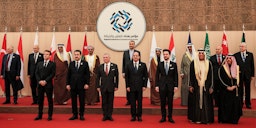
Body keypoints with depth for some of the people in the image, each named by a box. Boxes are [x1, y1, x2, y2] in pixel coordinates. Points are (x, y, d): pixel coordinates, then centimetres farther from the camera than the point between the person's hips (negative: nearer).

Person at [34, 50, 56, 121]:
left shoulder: (52, 64, 0)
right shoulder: (39, 63, 14)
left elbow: (52, 74, -7)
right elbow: (36, 73, 8)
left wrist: (45, 81, -14)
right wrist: (39, 81, -7)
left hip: (48, 84, -4)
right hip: (40, 84, 4)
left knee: (50, 100, 2)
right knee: (40, 100, 8)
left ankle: (50, 115, 10)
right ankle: (39, 115, 17)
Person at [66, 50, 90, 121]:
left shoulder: (85, 63, 1)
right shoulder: (71, 64, 9)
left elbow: (87, 74, -2)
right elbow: (68, 74, 9)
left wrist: (87, 83, -9)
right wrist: (68, 84, 2)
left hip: (81, 85, -2)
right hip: (73, 85, 3)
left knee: (82, 101, 3)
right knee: (73, 101, 7)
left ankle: (81, 115, 15)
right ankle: (75, 115, 17)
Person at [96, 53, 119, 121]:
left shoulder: (114, 66, 1)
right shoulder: (100, 67, 5)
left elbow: (116, 76, 2)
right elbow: (98, 77, 7)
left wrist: (116, 86, -1)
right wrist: (98, 86, 2)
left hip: (111, 87, -1)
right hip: (103, 87, 1)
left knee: (110, 102, 4)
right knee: (104, 102, 6)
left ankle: (109, 115, 14)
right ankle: (105, 115, 15)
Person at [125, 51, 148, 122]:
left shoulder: (143, 65, 3)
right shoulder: (128, 65, 4)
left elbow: (146, 76, 4)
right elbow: (126, 76, 4)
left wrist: (144, 85, -3)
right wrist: (127, 86, -2)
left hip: (140, 86, 0)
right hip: (131, 86, 0)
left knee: (139, 102, 4)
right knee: (132, 102, 4)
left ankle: (139, 116, 14)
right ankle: (133, 116, 13)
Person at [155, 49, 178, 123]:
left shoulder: (173, 64, 3)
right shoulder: (160, 64, 5)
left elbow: (176, 76, 3)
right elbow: (157, 75, 6)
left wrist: (176, 86, -3)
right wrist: (156, 85, -1)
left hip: (171, 86, 0)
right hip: (162, 86, 1)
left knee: (170, 102, 5)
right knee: (163, 102, 5)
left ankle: (170, 117, 15)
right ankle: (163, 117, 15)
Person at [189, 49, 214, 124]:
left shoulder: (208, 63, 4)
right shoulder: (193, 63, 2)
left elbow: (211, 76, 5)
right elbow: (191, 75, 3)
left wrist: (211, 87, 0)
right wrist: (191, 86, -2)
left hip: (206, 86, 1)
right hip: (196, 86, 0)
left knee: (206, 102, 4)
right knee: (196, 102, 4)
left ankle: (206, 119, 13)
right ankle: (197, 119, 13)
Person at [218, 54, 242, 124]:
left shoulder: (236, 68, 8)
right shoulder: (222, 68, 0)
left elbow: (238, 78, 4)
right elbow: (221, 79, -5)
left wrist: (234, 86, -11)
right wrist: (227, 87, -13)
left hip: (234, 90, 2)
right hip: (225, 90, -2)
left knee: (235, 104, 0)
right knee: (225, 105, -1)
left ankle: (234, 119, 9)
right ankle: (224, 119, 7)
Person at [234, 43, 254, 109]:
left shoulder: (250, 54, 6)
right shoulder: (236, 55, 3)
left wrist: (252, 74, 2)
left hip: (247, 75, 1)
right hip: (239, 74, -1)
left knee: (248, 90, 6)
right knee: (240, 90, 4)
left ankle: (248, 103, 15)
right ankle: (240, 103, 14)